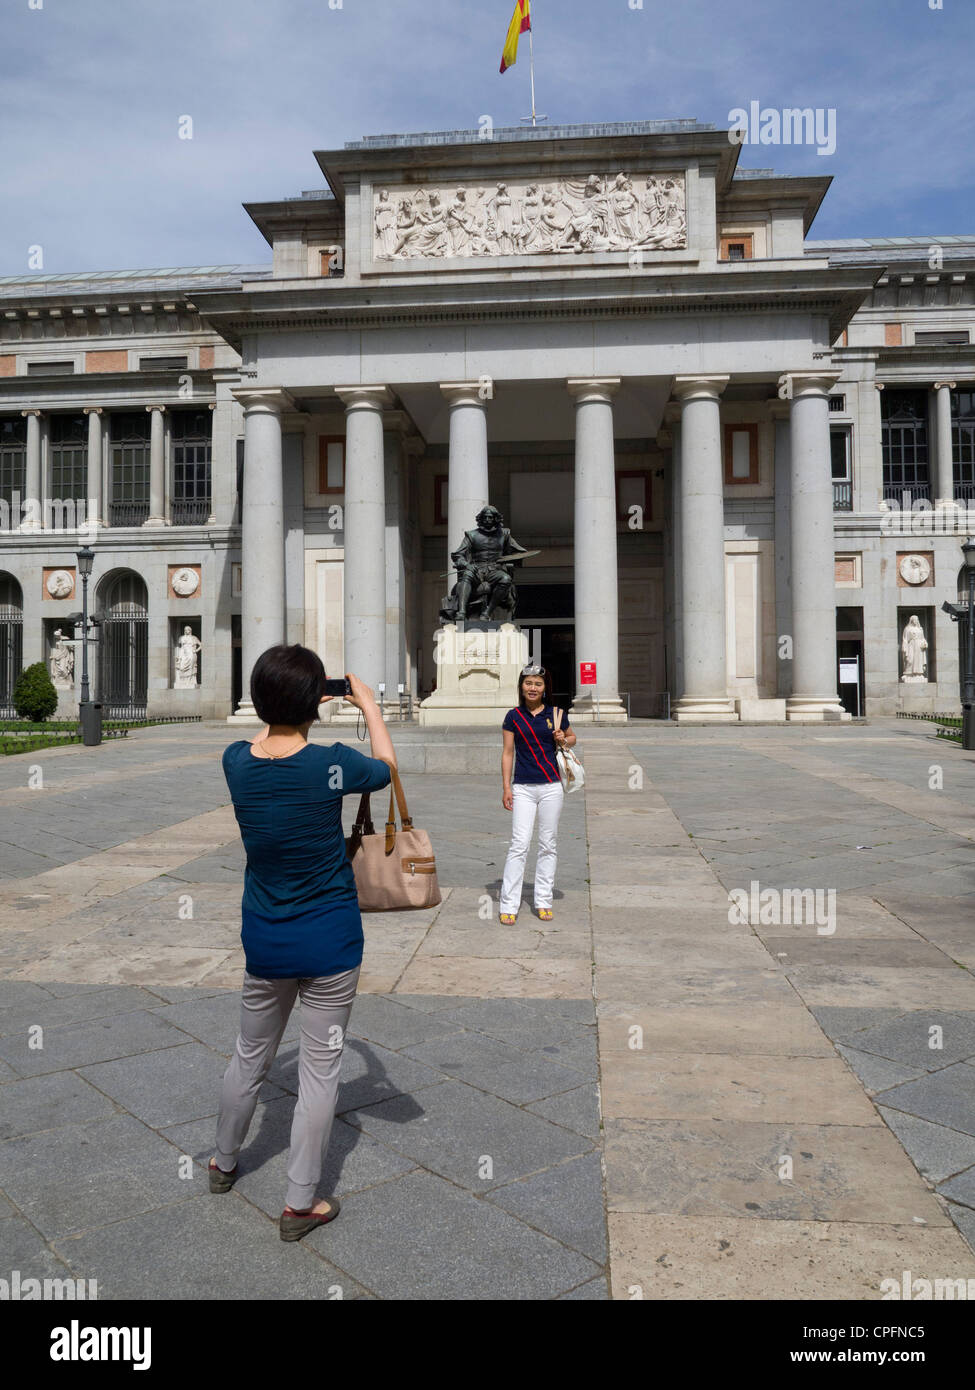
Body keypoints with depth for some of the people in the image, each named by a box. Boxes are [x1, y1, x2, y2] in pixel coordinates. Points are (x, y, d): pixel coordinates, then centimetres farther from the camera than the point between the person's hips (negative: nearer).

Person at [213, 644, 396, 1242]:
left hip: (264, 941, 4)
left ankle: (224, 1162, 46)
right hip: (330, 945, -4)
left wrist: (290, 705, 19)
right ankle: (301, 1203, 22)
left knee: (251, 1056, 24)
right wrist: (369, 704, 12)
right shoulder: (330, 763, -20)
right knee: (320, 1070, 10)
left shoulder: (237, 762, -9)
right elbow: (387, 768, 3)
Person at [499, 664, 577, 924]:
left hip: (551, 787, 1)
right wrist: (506, 787, -1)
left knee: (547, 846, 7)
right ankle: (509, 906, -3)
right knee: (519, 845, -7)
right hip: (523, 788, -1)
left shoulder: (555, 714, 5)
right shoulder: (513, 716, 3)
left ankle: (543, 902, 17)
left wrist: (563, 740, -4)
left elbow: (571, 737, 20)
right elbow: (508, 752, 4)